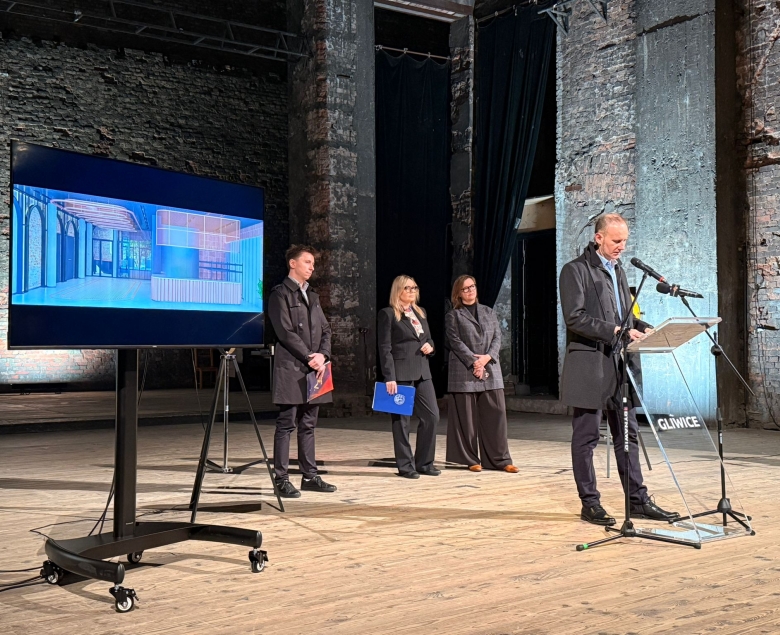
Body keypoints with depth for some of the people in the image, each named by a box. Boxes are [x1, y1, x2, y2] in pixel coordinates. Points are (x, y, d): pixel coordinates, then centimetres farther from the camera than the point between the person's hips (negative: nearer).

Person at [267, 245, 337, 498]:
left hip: (313, 369, 7)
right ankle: (281, 479, 1)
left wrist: (322, 355, -3)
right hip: (290, 369, -7)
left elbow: (325, 330, 15)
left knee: (308, 425, 11)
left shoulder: (312, 296, 20)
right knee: (286, 425, -3)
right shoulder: (280, 294, -4)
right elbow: (286, 332, -12)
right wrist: (309, 357, -14)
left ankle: (310, 476, 17)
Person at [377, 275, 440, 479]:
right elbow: (385, 348, -9)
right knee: (402, 420, -1)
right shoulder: (387, 314, -3)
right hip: (401, 373, -6)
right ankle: (405, 466, 8)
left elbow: (428, 339, 25)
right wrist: (389, 377, -16)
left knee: (432, 416, 2)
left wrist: (430, 346, 0)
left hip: (422, 372, 7)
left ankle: (424, 463, 14)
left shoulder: (420, 312, 17)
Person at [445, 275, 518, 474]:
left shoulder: (488, 312, 17)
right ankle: (471, 460, 7)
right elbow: (456, 343, -5)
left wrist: (487, 357, -8)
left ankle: (499, 459, 6)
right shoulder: (453, 316, 5)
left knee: (496, 414, 1)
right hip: (464, 372, -4)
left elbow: (497, 337, 9)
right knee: (467, 417, -1)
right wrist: (474, 362, -14)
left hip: (490, 370, 4)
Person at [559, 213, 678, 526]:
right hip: (589, 367, -8)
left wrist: (642, 328, 3)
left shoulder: (618, 270, 19)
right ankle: (590, 504, 10)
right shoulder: (575, 270, -7)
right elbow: (575, 318, -16)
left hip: (621, 365, 8)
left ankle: (638, 500, 18)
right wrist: (615, 331, -23)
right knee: (586, 438, 2)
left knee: (628, 435, 11)